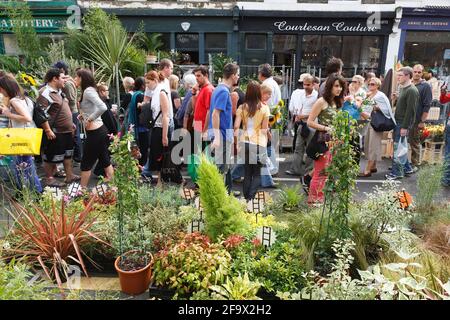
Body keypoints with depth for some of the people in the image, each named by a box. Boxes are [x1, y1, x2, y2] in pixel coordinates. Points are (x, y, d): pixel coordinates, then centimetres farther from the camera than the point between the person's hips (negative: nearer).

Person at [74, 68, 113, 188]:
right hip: (100, 130, 9)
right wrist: (83, 115, 5)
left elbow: (103, 107, -28)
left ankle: (82, 189, 15)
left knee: (86, 163, 3)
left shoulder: (88, 90, -15)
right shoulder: (88, 90, 14)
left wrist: (90, 119, -18)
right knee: (105, 160, 13)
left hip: (95, 132, -9)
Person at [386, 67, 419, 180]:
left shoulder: (412, 90, -14)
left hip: (403, 123, -9)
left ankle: (397, 172, 2)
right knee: (400, 147, 15)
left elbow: (410, 110, -19)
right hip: (398, 121, 9)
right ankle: (407, 168, 27)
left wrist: (405, 127, -20)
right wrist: (396, 98, 5)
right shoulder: (403, 88, 15)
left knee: (398, 147, -5)